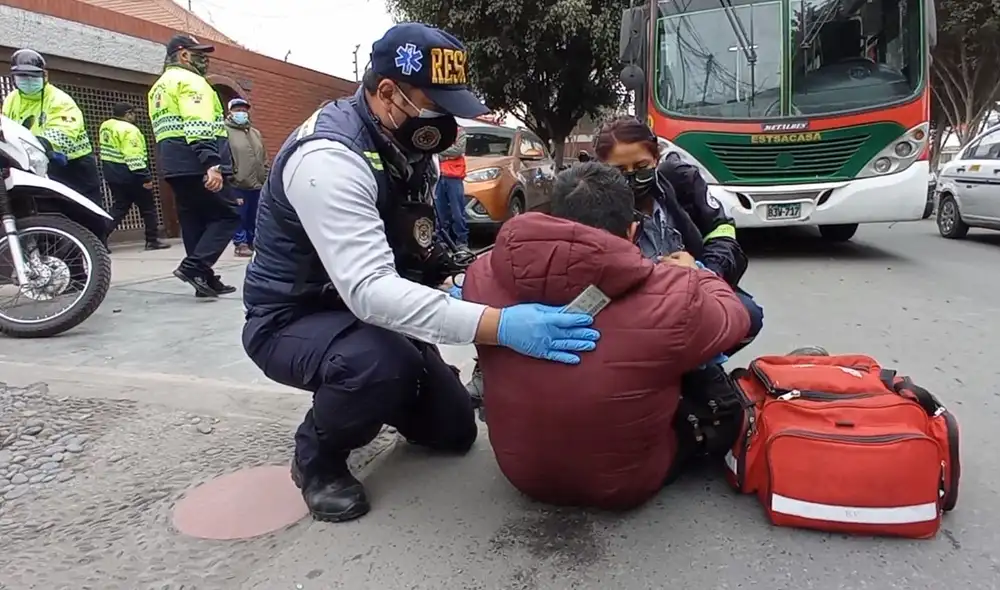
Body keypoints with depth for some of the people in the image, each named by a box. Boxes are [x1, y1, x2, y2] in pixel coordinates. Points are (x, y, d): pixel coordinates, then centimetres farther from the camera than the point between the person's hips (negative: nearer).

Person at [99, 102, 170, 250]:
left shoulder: (106, 126, 11)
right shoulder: (128, 129, -18)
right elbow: (134, 156, -23)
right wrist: (145, 177, -22)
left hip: (112, 174, 8)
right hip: (129, 176, -8)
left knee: (119, 207, 13)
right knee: (148, 207, 5)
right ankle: (152, 240, 10)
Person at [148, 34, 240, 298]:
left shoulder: (158, 87, 26)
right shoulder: (190, 80, -5)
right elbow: (200, 126, -20)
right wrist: (212, 164, -29)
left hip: (174, 164, 10)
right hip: (196, 163, -10)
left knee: (193, 220, 9)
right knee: (228, 214, -6)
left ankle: (205, 279, 10)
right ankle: (194, 266, -17)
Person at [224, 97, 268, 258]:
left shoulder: (255, 133, 19)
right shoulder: (225, 131, -4)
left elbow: (264, 159, 22)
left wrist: (267, 180, 16)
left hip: (257, 185, 6)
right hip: (238, 186, -6)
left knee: (255, 217, 11)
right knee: (239, 217, -2)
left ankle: (252, 242, 22)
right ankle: (241, 244, 8)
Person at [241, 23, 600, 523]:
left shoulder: (409, 146, -3)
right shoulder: (329, 157, -31)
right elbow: (368, 289, -42)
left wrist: (447, 290, -14)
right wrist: (498, 324, -51)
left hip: (372, 312, 7)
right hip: (292, 319, -7)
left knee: (453, 429, 6)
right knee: (381, 364, -38)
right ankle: (316, 456, -7)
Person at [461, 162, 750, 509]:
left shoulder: (482, 276, -19)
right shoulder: (674, 299, -29)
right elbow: (733, 319, -5)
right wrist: (691, 274, 14)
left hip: (521, 472, 4)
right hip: (624, 486, -3)